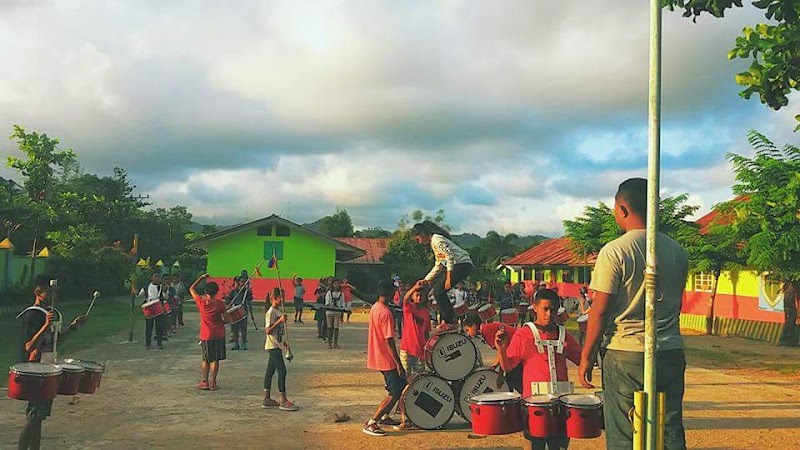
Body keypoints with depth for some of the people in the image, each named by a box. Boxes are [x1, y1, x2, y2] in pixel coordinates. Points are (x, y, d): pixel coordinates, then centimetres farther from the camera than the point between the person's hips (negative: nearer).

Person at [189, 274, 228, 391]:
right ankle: (212, 383, 7)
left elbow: (191, 289, 7)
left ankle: (205, 382, 14)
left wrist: (200, 278, 12)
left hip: (205, 335, 1)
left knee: (205, 359, 13)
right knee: (215, 359, 5)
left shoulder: (201, 302, -7)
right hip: (218, 335, -1)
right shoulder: (220, 304, -11)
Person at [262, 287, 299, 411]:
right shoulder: (271, 312, -15)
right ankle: (283, 401, -7)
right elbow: (268, 330, -22)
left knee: (270, 371, 12)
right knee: (282, 371, -10)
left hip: (277, 345, 10)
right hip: (273, 346, -10)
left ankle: (266, 399, 18)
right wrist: (280, 321, -29)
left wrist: (284, 343, 20)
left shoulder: (278, 312, 14)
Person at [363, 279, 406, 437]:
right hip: (386, 359, -10)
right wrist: (398, 364, -19)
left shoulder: (374, 308, 6)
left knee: (400, 385, 21)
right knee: (395, 393, -3)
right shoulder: (386, 313, -23)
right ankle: (370, 424, -4)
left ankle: (384, 416, 29)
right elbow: (389, 341, -24)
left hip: (377, 357, 10)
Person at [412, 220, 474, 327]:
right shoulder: (433, 243, 22)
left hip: (462, 264, -10)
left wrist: (448, 278, -22)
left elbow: (450, 256, -20)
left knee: (439, 290, -14)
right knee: (438, 289, 10)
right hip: (456, 265, 10)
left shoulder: (436, 239, -10)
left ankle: (449, 320, -7)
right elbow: (438, 266, 27)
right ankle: (450, 318, 14)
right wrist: (425, 280, 27)